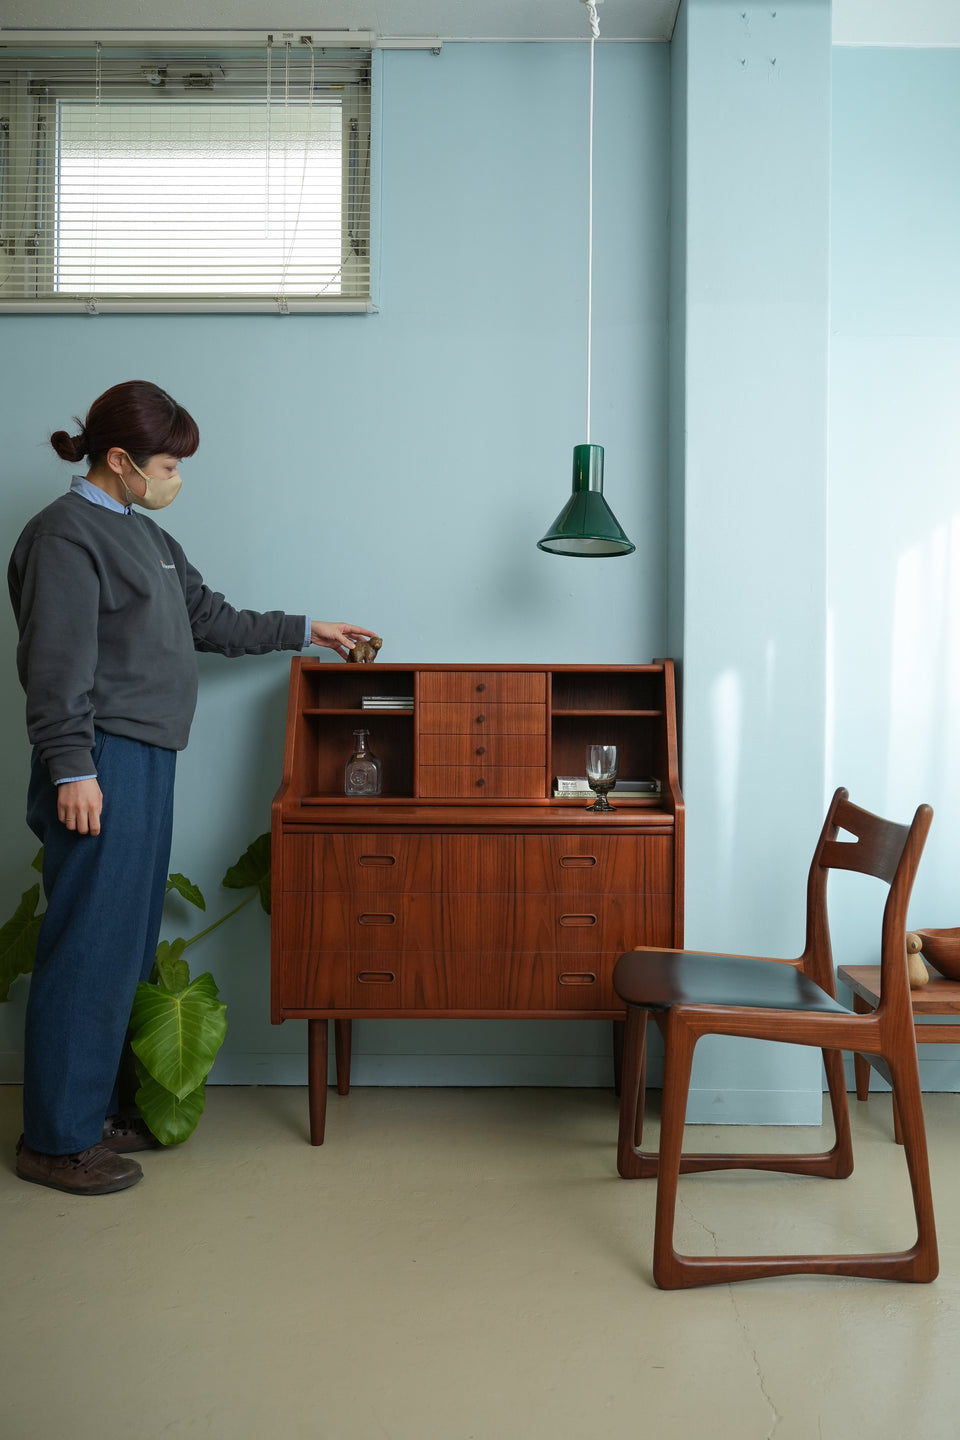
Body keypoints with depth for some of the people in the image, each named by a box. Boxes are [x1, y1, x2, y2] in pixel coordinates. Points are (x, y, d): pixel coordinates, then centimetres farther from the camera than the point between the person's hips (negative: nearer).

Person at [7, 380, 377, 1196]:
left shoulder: (142, 534, 18)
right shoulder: (67, 535, -10)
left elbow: (210, 620, 24)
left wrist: (305, 630, 25)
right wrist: (72, 770, -20)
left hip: (147, 761, 9)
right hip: (103, 765, -9)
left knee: (128, 944, 13)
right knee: (90, 947, -4)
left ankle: (96, 1109, 25)